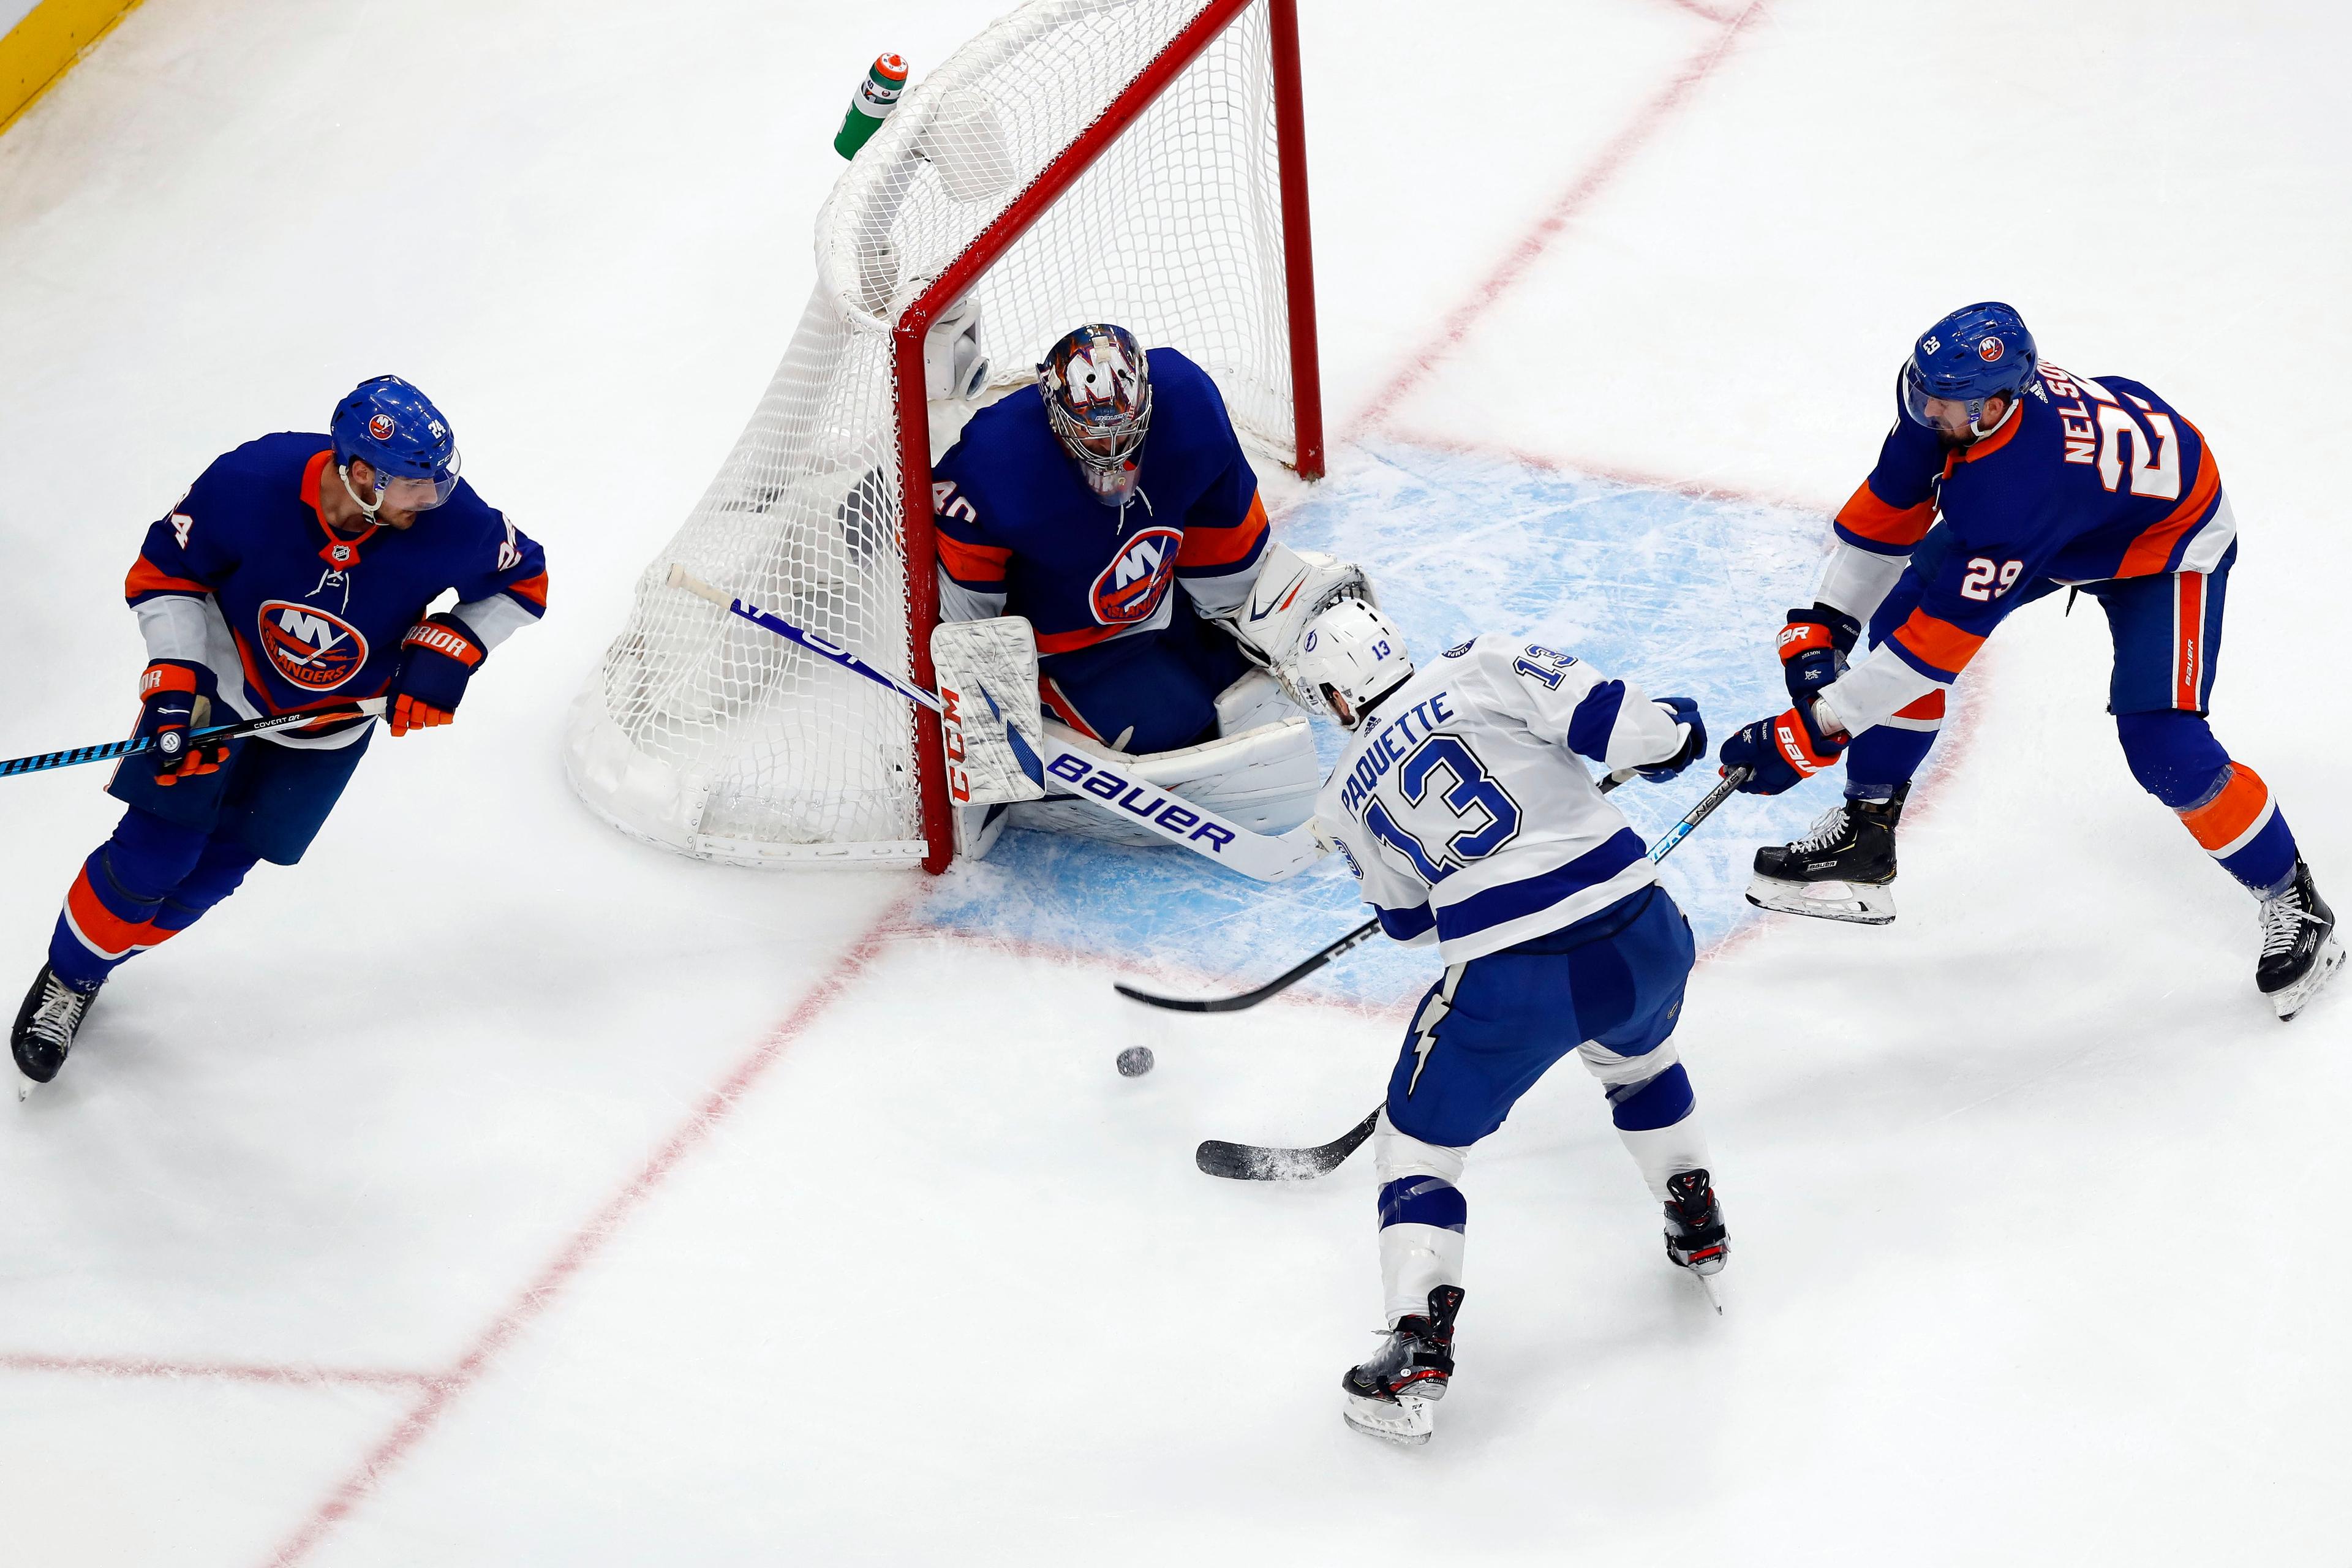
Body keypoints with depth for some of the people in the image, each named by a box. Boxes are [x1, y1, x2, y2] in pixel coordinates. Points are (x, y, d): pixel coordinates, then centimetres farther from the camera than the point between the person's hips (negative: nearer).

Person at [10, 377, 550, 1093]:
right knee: (153, 853, -5)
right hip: (222, 675, -2)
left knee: (212, 870, 7)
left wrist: (447, 650, -21)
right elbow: (164, 572, -15)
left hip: (329, 719, 2)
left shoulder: (450, 523, -30)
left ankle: (93, 965, 32)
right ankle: (64, 979, 22)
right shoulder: (250, 483, -32)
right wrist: (174, 686, -23)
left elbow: (523, 579, -9)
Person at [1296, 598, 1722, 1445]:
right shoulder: (1485, 669, 5)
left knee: (1417, 1141, 16)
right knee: (1638, 1058, 38)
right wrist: (1672, 727, 16)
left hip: (1508, 985, -2)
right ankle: (1697, 1226, 46)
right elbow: (1604, 718, -5)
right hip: (1643, 940, 2)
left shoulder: (1345, 797, 11)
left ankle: (1417, 1348, 2)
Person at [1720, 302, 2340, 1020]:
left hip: (2166, 539, -8)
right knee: (1902, 614, -5)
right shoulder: (1943, 397, -26)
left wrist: (1813, 730, -39)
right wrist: (1822, 627, -10)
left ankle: (2293, 904, 7)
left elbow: (1941, 643, -41)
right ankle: (1864, 840, 7)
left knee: (2164, 750, -17)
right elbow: (1887, 510, -8)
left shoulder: (2017, 487, -45)